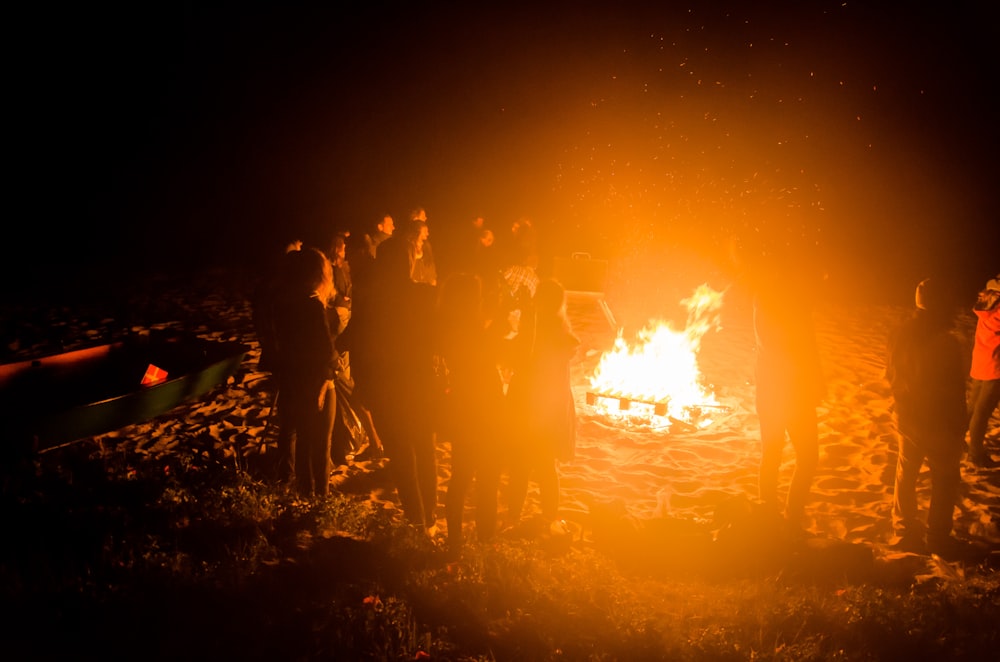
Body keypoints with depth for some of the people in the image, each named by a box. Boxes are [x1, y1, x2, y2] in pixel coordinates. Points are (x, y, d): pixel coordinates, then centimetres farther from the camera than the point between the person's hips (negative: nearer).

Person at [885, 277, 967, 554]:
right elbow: (955, 393, -18)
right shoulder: (948, 344, -26)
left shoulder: (899, 335, -9)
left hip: (907, 418, 5)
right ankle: (937, 538, 21)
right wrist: (959, 429, -6)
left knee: (906, 473, 21)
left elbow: (891, 375, 4)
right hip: (939, 424, -5)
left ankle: (904, 531, 31)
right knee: (945, 480, 14)